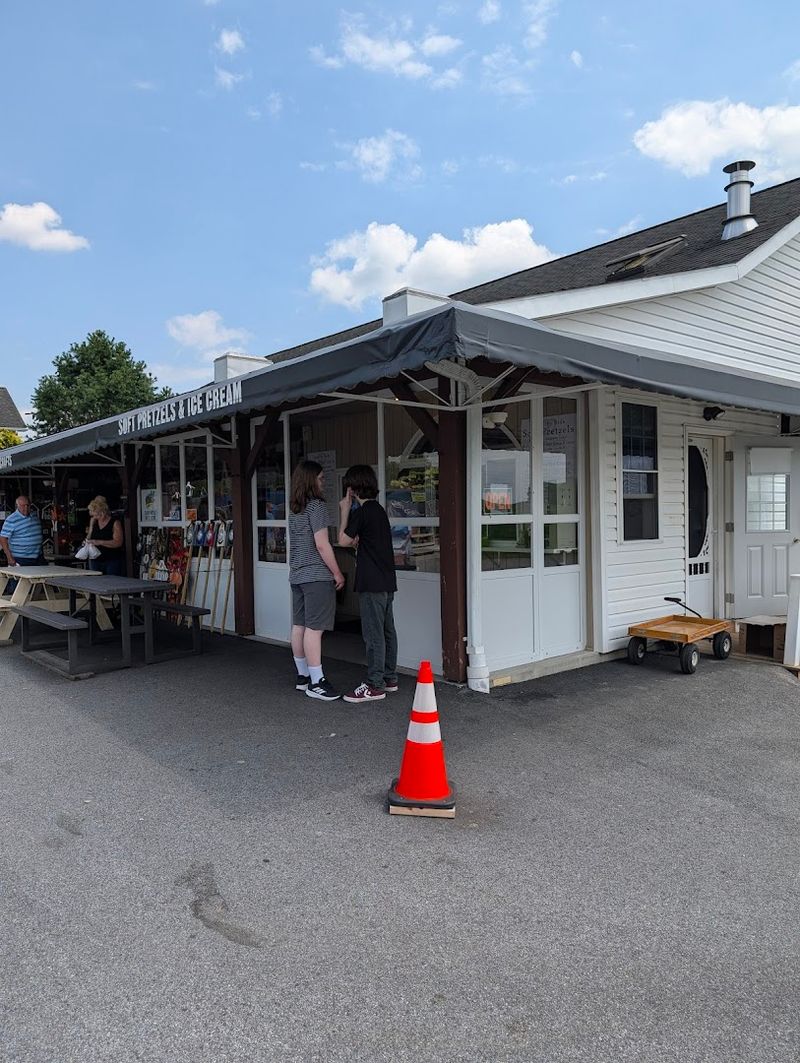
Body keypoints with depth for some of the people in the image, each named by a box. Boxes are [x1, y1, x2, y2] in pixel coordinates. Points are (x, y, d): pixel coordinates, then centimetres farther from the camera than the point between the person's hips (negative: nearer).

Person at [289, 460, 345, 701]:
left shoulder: (295, 509, 14)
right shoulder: (316, 505, -11)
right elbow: (322, 545, -16)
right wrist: (337, 573, -8)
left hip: (297, 575, 9)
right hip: (317, 576, -9)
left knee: (299, 626, 11)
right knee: (314, 628, -7)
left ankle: (303, 676, 20)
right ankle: (316, 682, -5)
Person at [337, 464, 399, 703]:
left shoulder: (362, 512, -14)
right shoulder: (379, 509, 15)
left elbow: (343, 540, -6)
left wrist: (344, 511, -1)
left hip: (372, 583, -10)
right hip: (386, 580, 10)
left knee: (373, 634, -6)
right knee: (387, 630, 14)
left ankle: (375, 686, -2)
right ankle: (389, 678, 23)